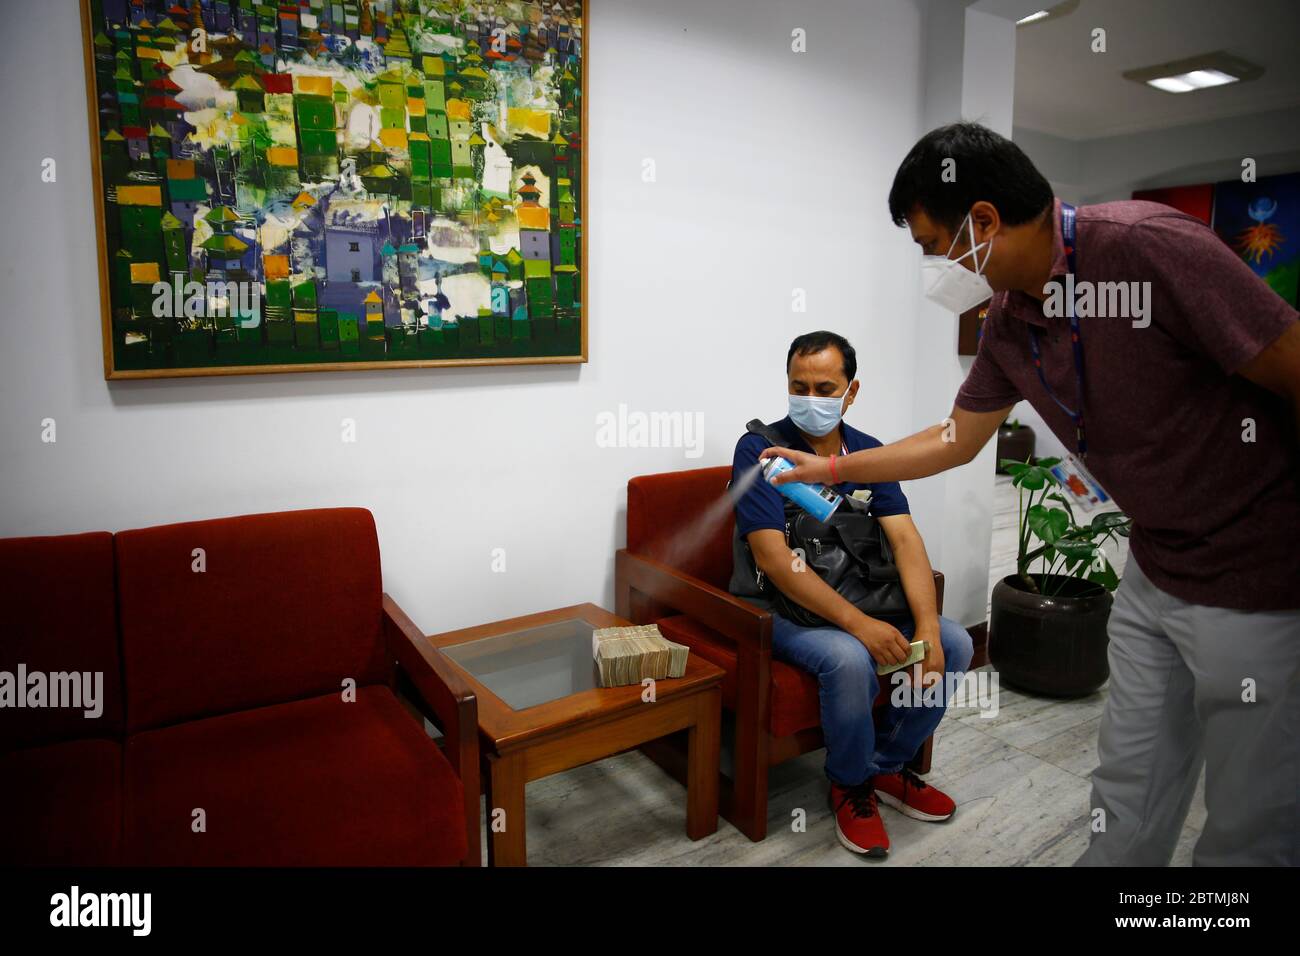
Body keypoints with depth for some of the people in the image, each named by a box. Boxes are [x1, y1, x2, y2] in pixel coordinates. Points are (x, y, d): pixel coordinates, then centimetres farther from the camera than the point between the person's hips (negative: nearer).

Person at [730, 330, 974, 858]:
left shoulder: (869, 452, 2)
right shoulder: (760, 448, -15)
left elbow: (905, 539, -7)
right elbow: (773, 559, -24)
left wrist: (927, 626, -23)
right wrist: (859, 624, -31)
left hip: (858, 596, 6)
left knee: (955, 644, -9)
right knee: (848, 658, -33)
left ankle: (886, 765, 14)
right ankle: (850, 785, -1)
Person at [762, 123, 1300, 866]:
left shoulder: (1147, 246, -24)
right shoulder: (1008, 321, 0)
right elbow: (956, 441, 12)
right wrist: (831, 467, 16)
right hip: (1155, 573, 7)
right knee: (1128, 791, 18)